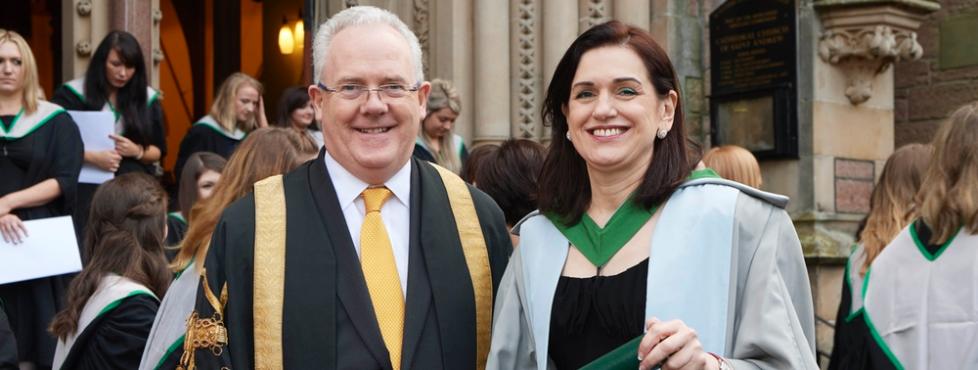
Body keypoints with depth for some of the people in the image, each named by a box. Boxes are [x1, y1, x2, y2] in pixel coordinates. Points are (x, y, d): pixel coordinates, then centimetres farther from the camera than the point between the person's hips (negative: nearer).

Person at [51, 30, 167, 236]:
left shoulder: (147, 98, 8)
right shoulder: (73, 94, -1)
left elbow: (159, 152, 11)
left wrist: (137, 151, -10)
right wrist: (92, 157, -19)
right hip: (87, 189, -2)